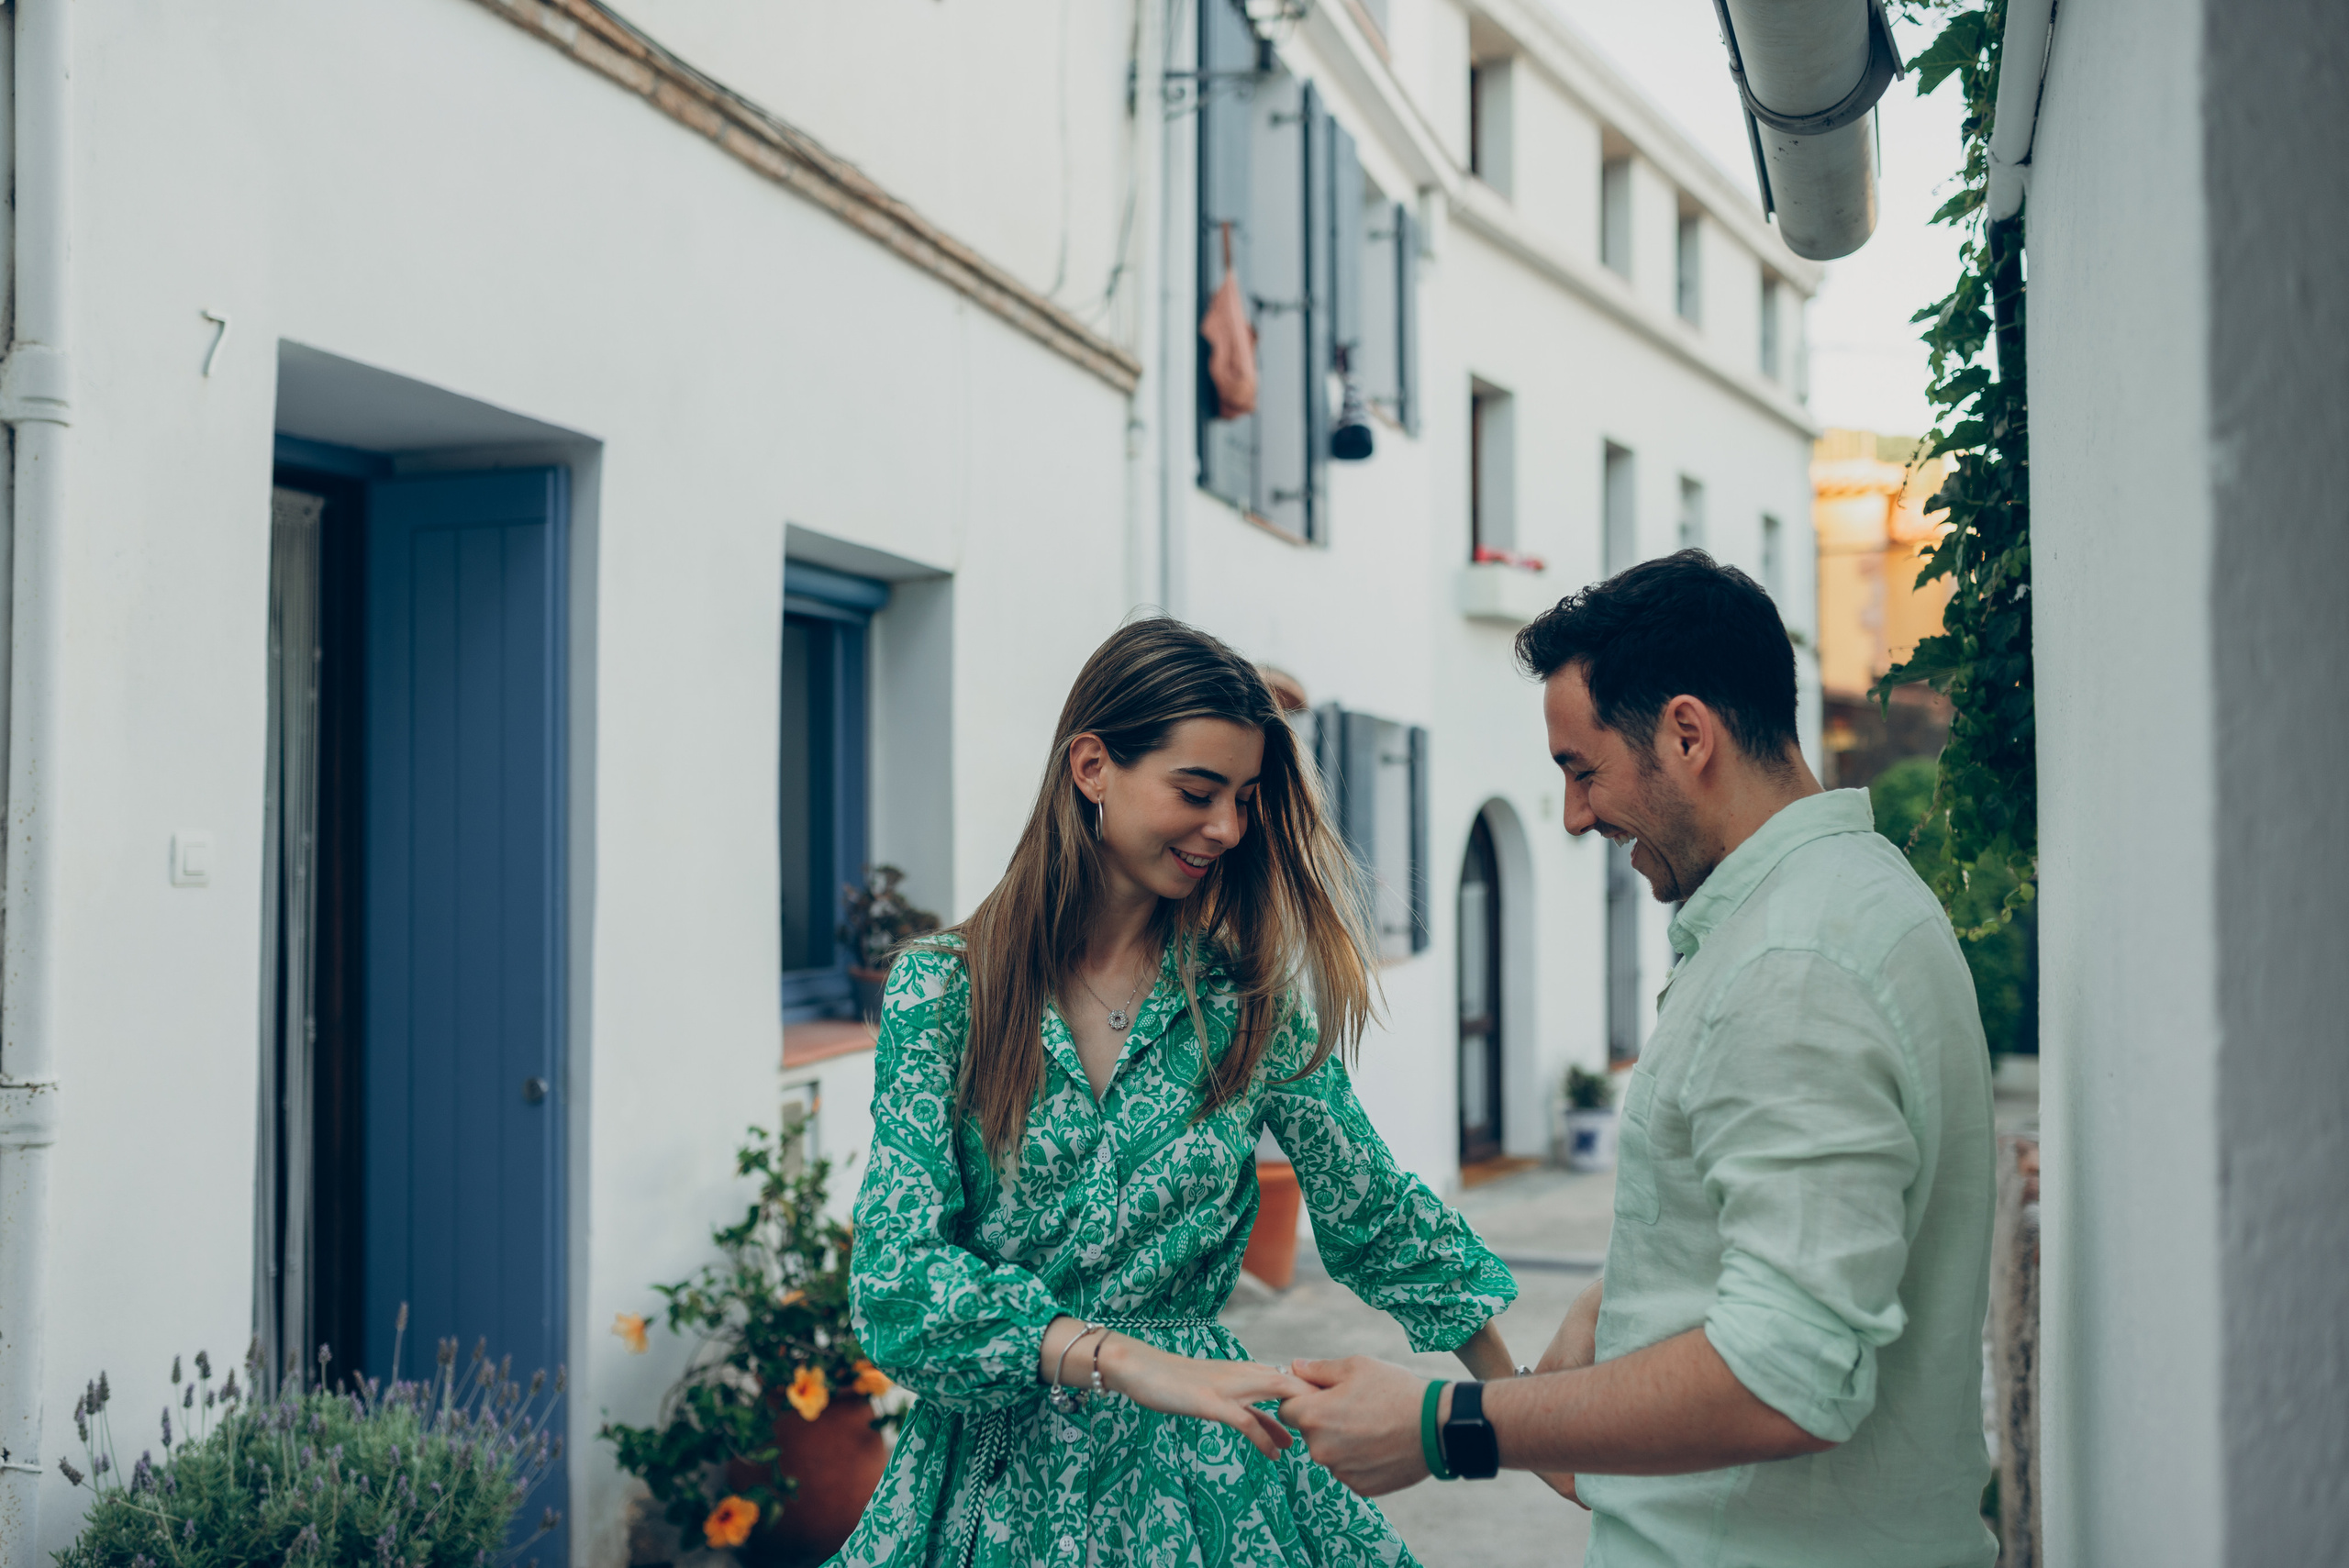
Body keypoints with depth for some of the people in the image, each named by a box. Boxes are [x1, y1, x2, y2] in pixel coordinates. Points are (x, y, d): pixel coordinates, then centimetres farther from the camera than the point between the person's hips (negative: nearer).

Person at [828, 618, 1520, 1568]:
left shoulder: (1249, 1001, -1)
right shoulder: (943, 991, -7)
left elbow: (1380, 1222, 9)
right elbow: (895, 1276, -16)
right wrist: (1130, 1361, -28)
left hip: (1198, 1471, 2)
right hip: (994, 1477, -1)